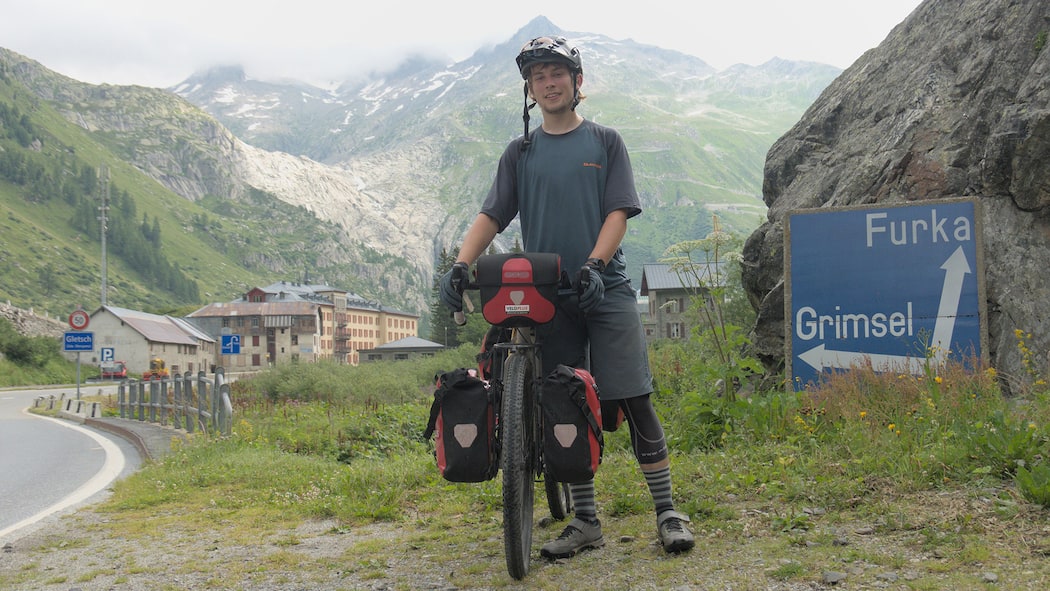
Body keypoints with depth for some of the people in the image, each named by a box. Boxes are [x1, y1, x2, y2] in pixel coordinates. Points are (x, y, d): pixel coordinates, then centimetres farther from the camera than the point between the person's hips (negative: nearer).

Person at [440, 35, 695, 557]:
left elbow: (619, 211, -1)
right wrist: (460, 265, -12)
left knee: (634, 401, -6)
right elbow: (491, 215, 6)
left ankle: (667, 512, 4)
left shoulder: (605, 142, 8)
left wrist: (594, 265, -18)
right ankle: (585, 521, 14)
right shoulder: (520, 152, 13)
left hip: (605, 289, -2)